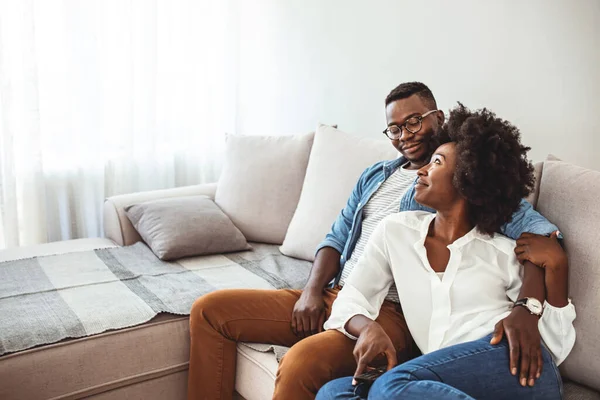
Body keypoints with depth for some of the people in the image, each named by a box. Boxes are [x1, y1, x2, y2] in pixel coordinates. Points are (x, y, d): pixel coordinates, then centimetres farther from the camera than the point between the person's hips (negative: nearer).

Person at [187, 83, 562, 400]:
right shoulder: (375, 176, 21)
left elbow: (538, 229, -12)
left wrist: (527, 308, -31)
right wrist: (313, 289, -1)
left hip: (393, 312, -7)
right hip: (333, 298, 7)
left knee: (302, 361, -37)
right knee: (209, 311, 0)